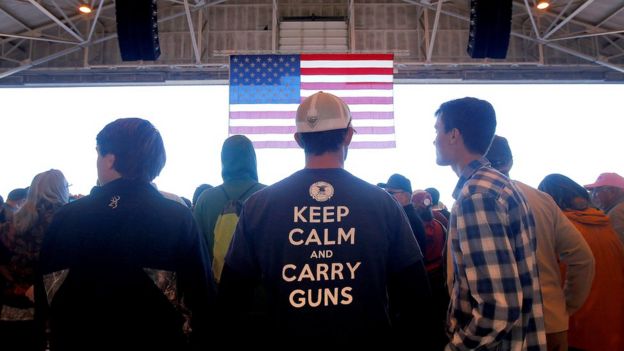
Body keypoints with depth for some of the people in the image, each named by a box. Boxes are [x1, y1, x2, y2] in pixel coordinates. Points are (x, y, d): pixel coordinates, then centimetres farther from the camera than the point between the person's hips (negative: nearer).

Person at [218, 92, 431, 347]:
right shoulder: (383, 203, -10)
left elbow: (232, 296, -3)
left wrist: (257, 334, 11)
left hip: (286, 338, 1)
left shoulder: (258, 204, -9)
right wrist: (393, 335, 10)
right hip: (367, 337, 0)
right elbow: (415, 293, -5)